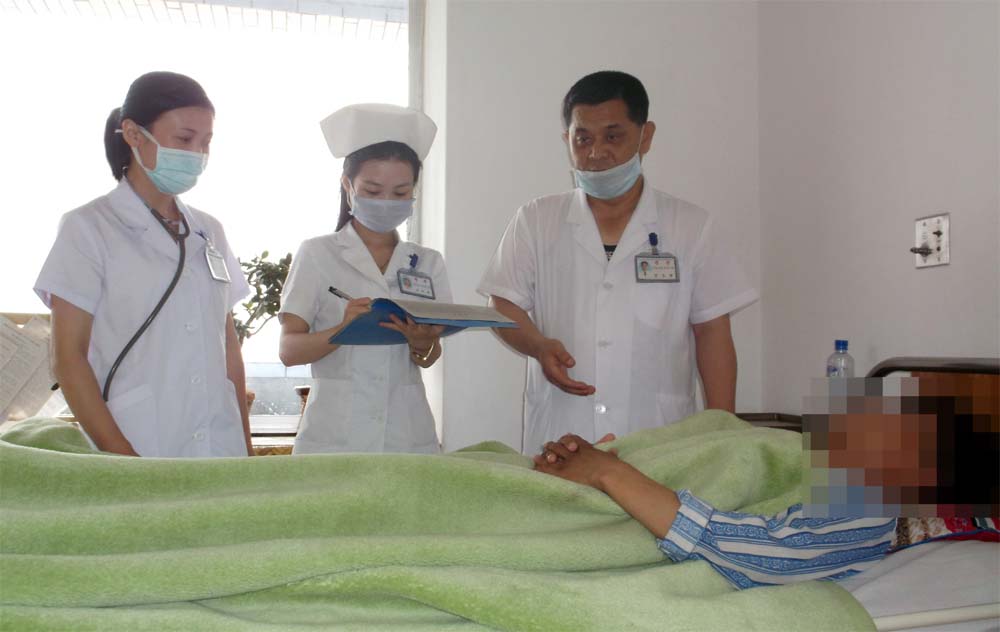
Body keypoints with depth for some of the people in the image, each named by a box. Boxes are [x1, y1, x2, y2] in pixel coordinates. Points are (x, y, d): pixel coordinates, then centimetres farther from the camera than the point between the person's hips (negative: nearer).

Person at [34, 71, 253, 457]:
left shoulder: (209, 232, 12)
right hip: (137, 451, -4)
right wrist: (122, 459, -14)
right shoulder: (89, 228, -2)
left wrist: (245, 443, 7)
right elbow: (68, 357, -5)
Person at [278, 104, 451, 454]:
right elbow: (289, 350, -5)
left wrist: (422, 344, -19)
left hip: (409, 436, 3)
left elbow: (430, 359, 4)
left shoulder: (429, 263, 8)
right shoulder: (317, 253, 0)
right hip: (333, 437, -2)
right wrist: (343, 330, -24)